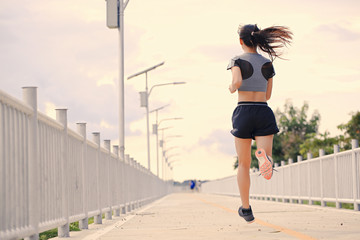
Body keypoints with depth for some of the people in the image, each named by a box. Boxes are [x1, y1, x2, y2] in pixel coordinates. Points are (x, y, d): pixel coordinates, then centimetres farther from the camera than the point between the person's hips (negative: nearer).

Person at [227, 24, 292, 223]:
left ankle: (246, 209, 18)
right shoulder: (267, 63, 10)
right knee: (267, 169, -9)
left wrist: (232, 88, 2)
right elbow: (268, 95, 15)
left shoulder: (238, 61, -2)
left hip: (244, 112, -1)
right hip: (263, 112, 2)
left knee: (244, 164, 14)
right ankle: (264, 156, -47)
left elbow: (237, 81, -21)